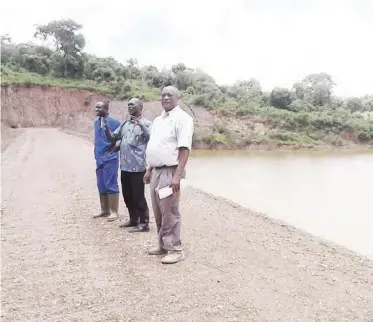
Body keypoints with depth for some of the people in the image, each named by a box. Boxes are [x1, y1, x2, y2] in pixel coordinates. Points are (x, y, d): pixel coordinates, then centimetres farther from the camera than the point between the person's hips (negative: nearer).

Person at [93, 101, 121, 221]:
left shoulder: (114, 122, -11)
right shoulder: (96, 122, 11)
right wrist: (96, 154, 17)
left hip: (110, 158, -7)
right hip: (99, 158, 7)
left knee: (111, 185, -4)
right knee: (101, 186, 12)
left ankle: (114, 212, 5)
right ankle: (105, 210, 23)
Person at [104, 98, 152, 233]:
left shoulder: (146, 123, -3)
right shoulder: (124, 124, 15)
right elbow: (113, 138, 17)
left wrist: (141, 125, -28)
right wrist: (106, 128, -1)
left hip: (137, 166, -7)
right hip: (125, 166, 7)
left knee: (138, 196, -2)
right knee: (127, 195, 15)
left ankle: (144, 223, 7)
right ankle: (133, 219, 29)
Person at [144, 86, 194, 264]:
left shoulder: (182, 118, -10)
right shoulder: (158, 120, 17)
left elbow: (184, 148, -18)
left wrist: (177, 175, -24)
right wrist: (149, 170, 18)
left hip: (170, 171, -8)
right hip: (156, 171, 8)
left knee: (170, 212, -5)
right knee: (158, 212, 13)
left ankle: (175, 249, 6)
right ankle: (163, 245, 26)